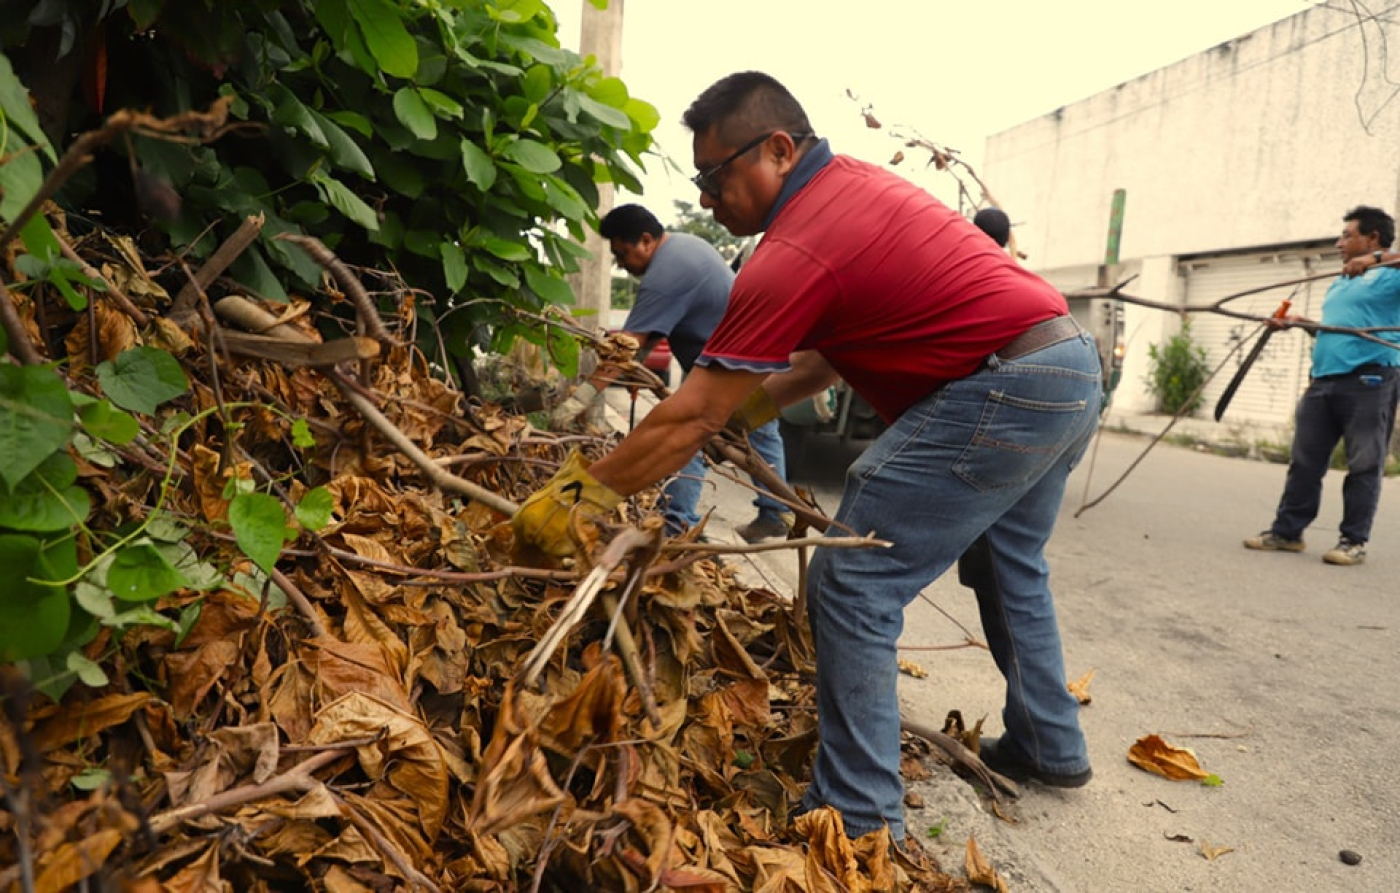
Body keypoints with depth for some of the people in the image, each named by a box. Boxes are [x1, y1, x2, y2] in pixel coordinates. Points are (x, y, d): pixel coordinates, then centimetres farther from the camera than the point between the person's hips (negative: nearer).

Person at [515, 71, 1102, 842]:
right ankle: (1050, 746, 42)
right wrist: (755, 402, 14)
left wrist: (577, 496, -7)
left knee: (851, 588, -6)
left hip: (1003, 390, -11)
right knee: (1011, 564, 27)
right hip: (1076, 369, 11)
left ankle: (858, 818, 3)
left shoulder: (794, 251, -18)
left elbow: (691, 418, -15)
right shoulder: (855, 179, 11)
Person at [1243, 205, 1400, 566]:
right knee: (1304, 461, 5)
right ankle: (1287, 531, 10)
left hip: (1369, 382, -7)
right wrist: (1305, 324, 15)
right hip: (1323, 381, 7)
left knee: (1364, 465, -1)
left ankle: (1354, 541, 5)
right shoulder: (1338, 285, 23)